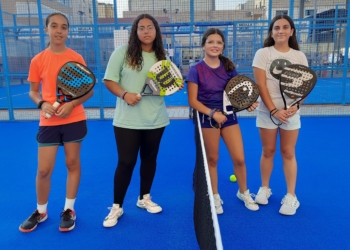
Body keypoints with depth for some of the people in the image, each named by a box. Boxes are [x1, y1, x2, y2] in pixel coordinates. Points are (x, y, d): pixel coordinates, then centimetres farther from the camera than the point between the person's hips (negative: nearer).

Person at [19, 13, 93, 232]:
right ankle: (41, 211, 29)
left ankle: (69, 210, 27)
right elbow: (33, 92, 8)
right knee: (44, 170, 5)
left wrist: (72, 104, -16)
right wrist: (42, 104, -13)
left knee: (73, 163, 10)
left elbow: (89, 90, 1)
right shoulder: (38, 60, 1)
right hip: (48, 122, 1)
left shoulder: (76, 58, -2)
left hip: (74, 120, 0)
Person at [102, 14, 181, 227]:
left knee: (150, 158, 14)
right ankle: (117, 207, 17)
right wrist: (124, 94, -22)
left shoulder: (163, 56, 7)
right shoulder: (123, 52, -5)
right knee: (126, 162, 0)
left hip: (156, 119, 4)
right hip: (127, 119, -4)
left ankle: (144, 198, 33)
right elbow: (109, 80, -5)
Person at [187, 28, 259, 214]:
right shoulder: (196, 70, -8)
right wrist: (212, 113, -22)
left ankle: (243, 192, 31)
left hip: (229, 115, 3)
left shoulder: (229, 67, 4)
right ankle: (215, 196, 30)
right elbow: (193, 100, -10)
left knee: (239, 159, 5)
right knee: (212, 159, 9)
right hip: (207, 118, -3)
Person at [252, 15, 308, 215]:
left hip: (291, 112, 1)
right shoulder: (263, 54, -3)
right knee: (268, 151, 8)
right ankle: (265, 188, 27)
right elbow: (261, 85, -9)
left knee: (288, 153, 6)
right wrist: (274, 110, -18)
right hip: (267, 112, -1)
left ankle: (291, 196, 16)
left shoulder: (300, 56, 4)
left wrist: (296, 105, -17)